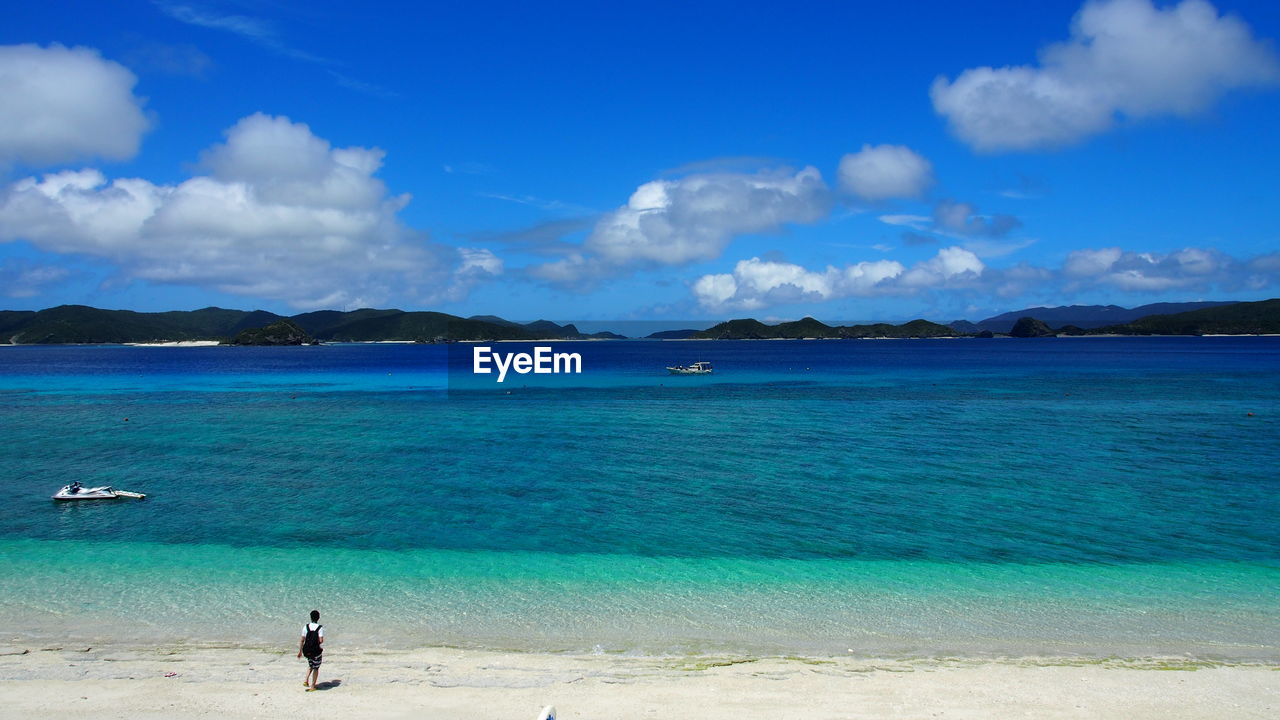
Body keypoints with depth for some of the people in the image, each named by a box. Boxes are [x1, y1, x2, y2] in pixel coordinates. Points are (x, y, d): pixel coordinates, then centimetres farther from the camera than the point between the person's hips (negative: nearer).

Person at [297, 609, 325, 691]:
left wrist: (300, 651, 6)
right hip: (316, 651, -3)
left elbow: (302, 640, -2)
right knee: (316, 668, 11)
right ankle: (312, 686, 13)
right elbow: (321, 640, -19)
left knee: (310, 665, 28)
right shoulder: (320, 628, -14)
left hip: (307, 651, 3)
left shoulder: (306, 627, -5)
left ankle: (306, 680, 14)